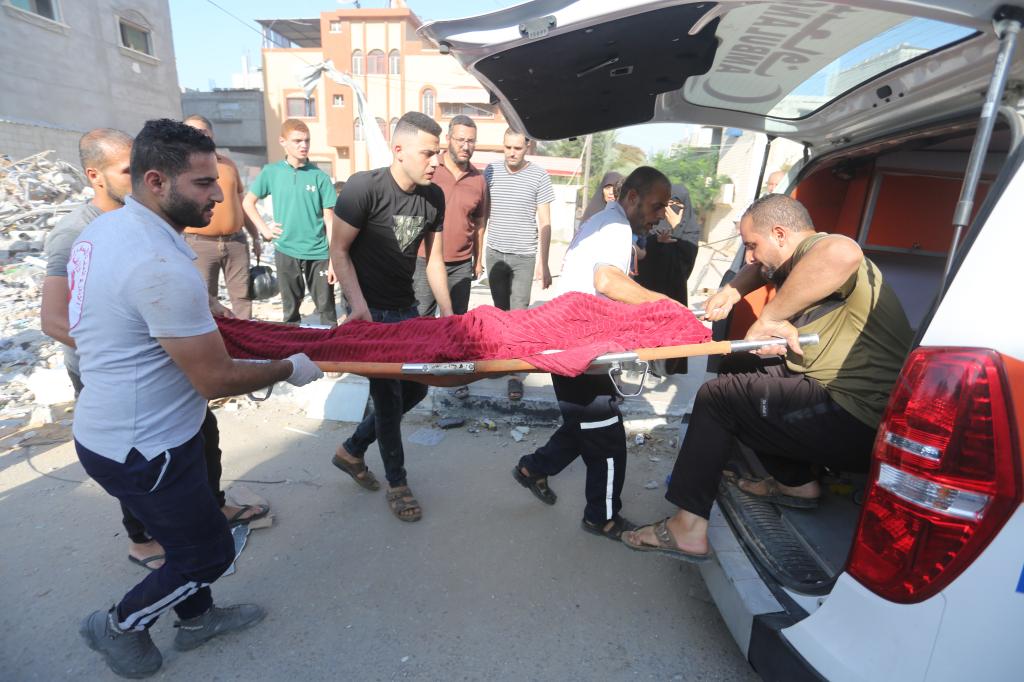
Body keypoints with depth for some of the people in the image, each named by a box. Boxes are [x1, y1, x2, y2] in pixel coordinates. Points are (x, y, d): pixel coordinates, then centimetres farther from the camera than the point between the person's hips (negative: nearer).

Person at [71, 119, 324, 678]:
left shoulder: (102, 229, 2)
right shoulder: (163, 266, -30)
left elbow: (78, 329, 16)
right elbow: (216, 381, -26)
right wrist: (289, 369, -11)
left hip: (105, 429, 9)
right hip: (142, 451, -9)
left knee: (191, 532, 26)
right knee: (209, 551, 13)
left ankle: (197, 618, 48)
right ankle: (119, 625, 36)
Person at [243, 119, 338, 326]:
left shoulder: (320, 176, -2)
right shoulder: (271, 172, 2)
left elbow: (329, 220, -3)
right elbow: (248, 202, 14)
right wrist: (264, 229, 1)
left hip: (319, 253, -1)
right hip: (286, 251, 2)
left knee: (326, 307, 3)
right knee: (291, 308, 13)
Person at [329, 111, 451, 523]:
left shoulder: (434, 197, 2)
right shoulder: (364, 188, -16)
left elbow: (434, 258, 7)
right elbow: (339, 250, -12)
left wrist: (447, 313, 2)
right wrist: (358, 304, -22)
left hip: (406, 308, 7)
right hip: (369, 311, -7)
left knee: (416, 389, 12)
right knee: (388, 395, -1)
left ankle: (352, 450, 32)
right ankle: (397, 482, 20)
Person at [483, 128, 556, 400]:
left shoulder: (539, 176, -3)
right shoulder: (491, 171, 4)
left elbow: (544, 224, -2)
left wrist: (544, 264, -6)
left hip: (524, 256, -3)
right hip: (495, 253, 3)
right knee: (501, 311, 12)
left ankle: (516, 374, -1)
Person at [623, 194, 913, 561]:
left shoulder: (815, 248, -13)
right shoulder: (802, 261, 16)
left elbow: (842, 253, -38)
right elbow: (763, 268, 35)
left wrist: (768, 317, -28)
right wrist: (732, 291, 13)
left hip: (857, 421, -10)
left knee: (717, 397, -7)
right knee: (739, 370, 20)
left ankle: (688, 528, -2)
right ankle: (797, 483, 24)